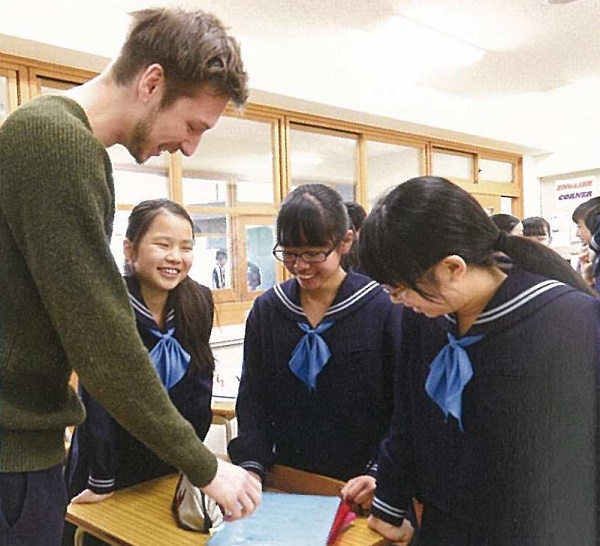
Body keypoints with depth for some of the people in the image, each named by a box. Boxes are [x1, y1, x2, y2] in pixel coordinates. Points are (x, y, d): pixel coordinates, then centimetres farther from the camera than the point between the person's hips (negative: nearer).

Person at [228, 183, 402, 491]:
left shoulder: (382, 307, -8)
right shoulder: (267, 309, 4)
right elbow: (253, 396, 5)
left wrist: (380, 474, -16)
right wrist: (251, 465, -7)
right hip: (289, 476, 3)